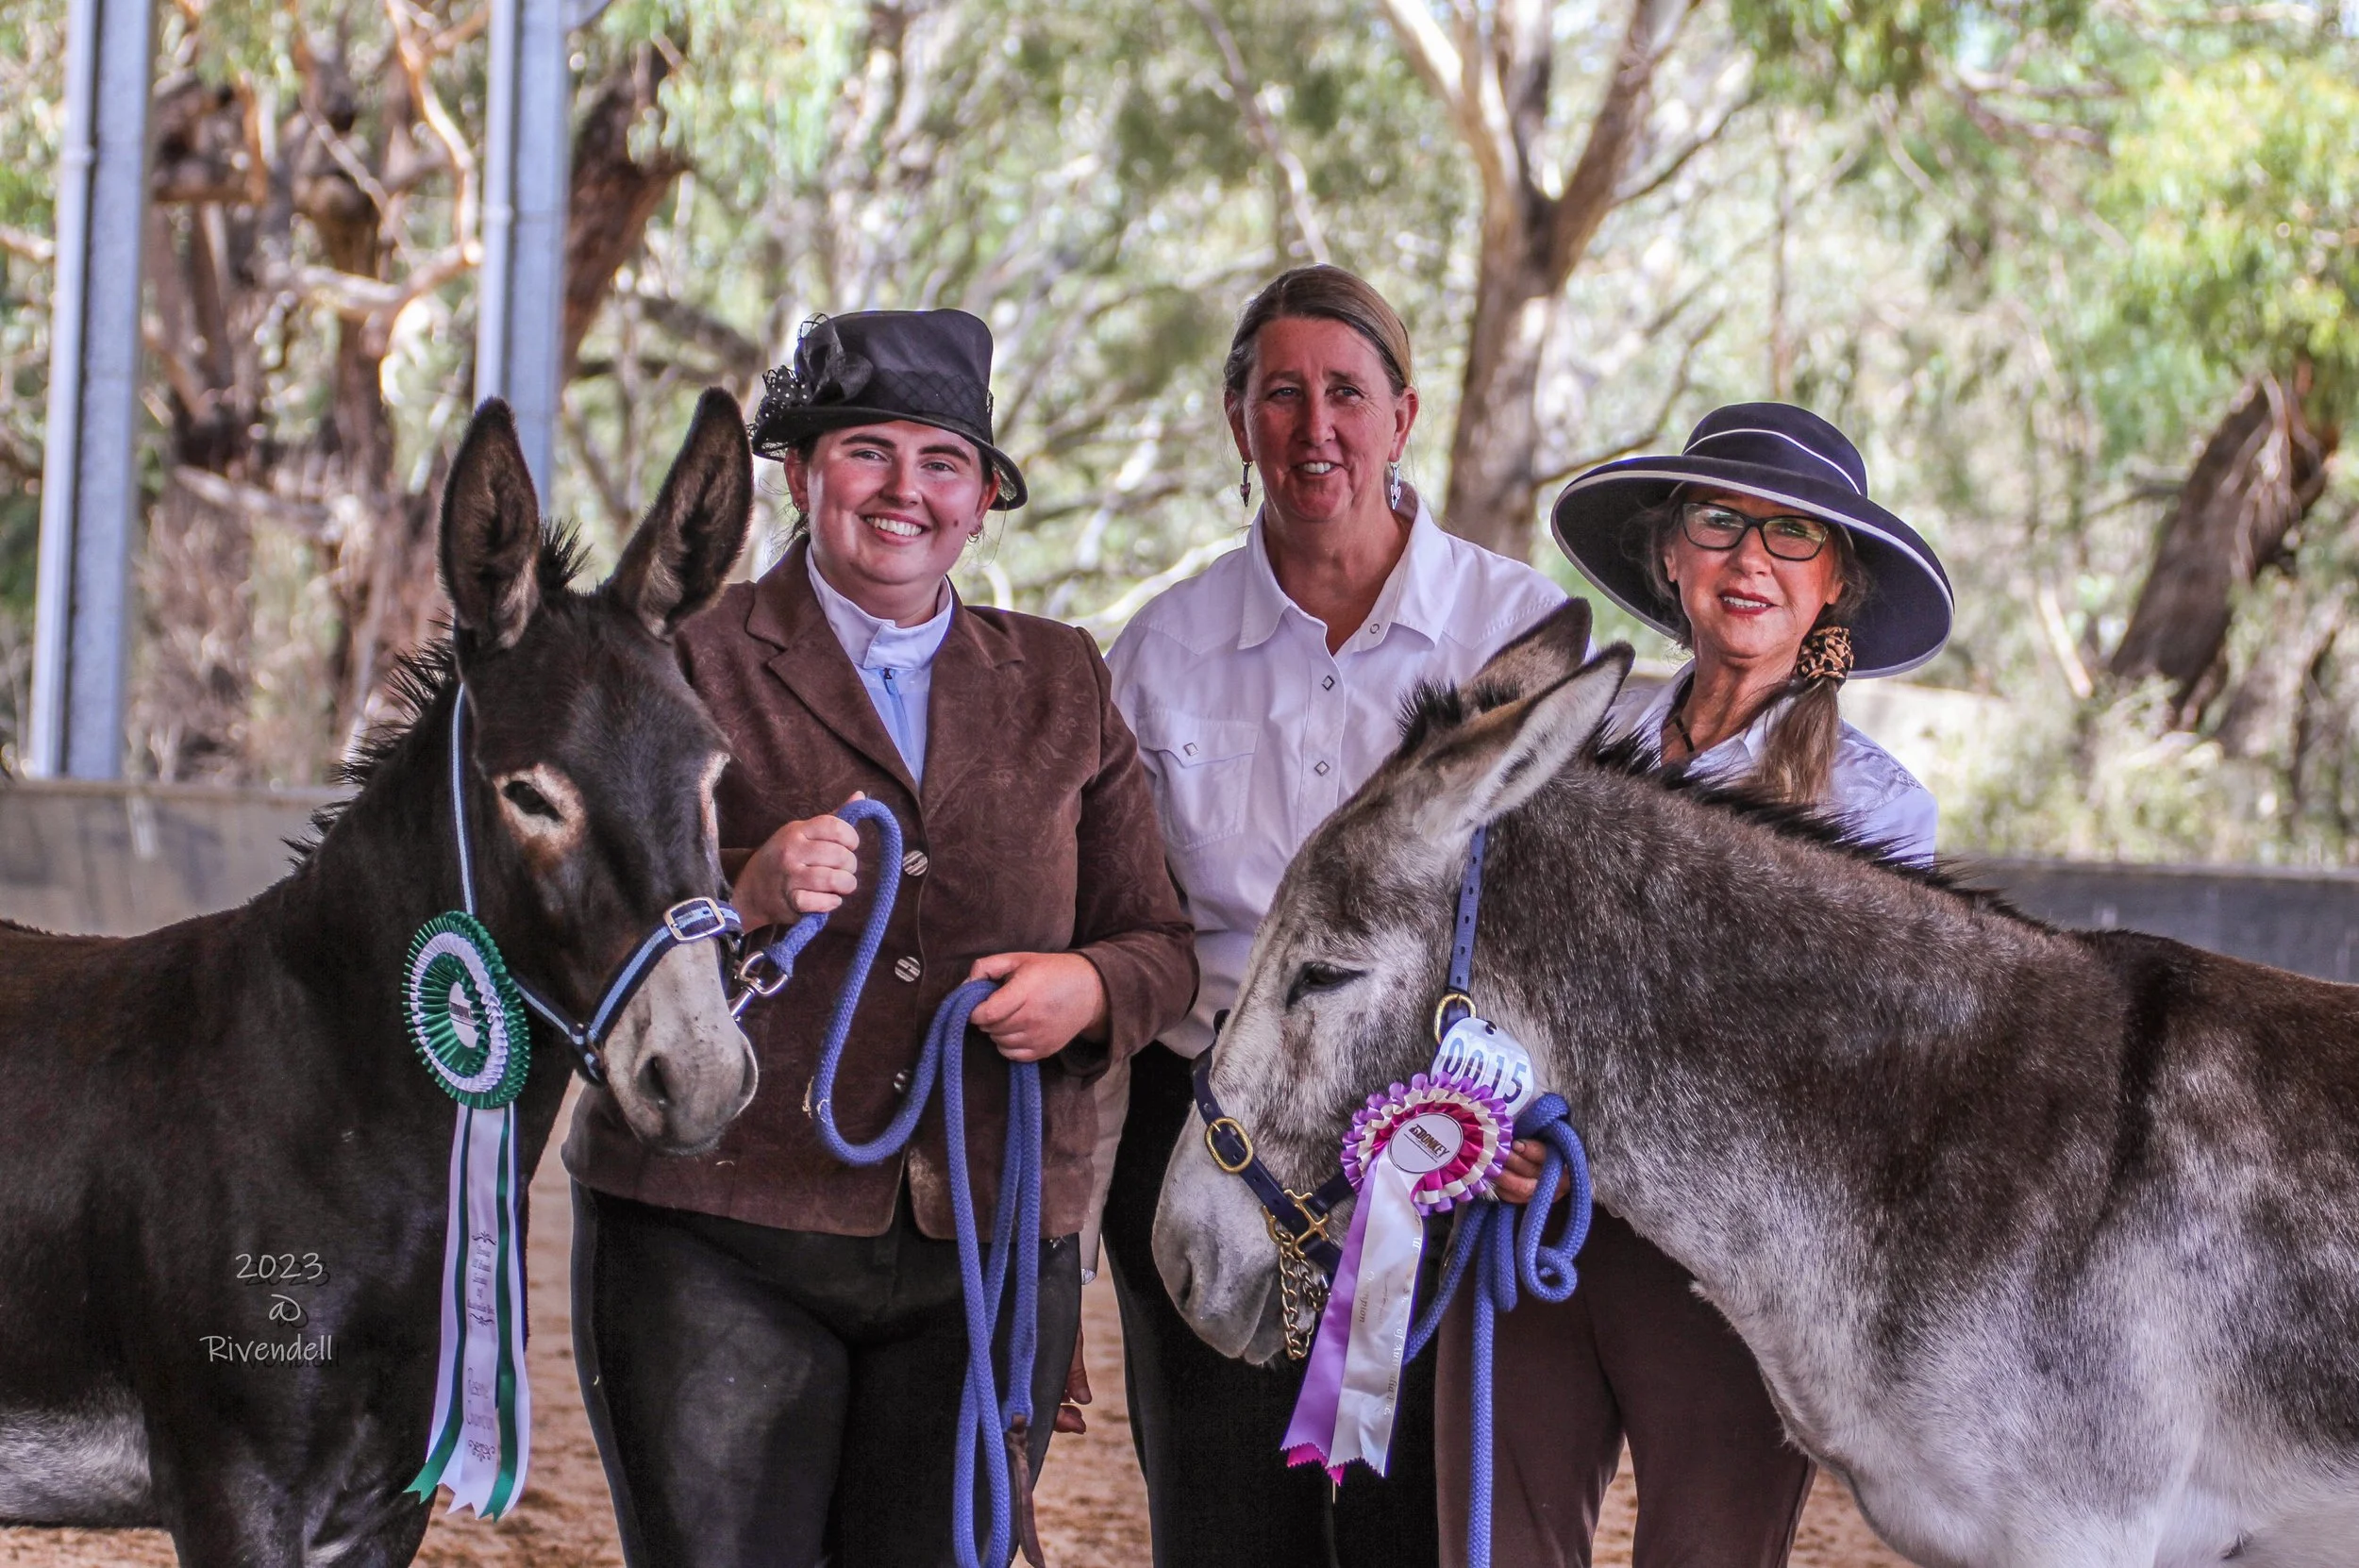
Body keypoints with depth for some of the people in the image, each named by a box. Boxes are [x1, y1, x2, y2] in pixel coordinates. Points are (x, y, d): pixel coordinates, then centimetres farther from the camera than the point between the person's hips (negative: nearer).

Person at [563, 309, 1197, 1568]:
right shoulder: (694, 665, 4)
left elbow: (1158, 943, 14)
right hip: (721, 1249, -3)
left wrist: (1090, 989, -9)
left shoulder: (1063, 685, 14)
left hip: (986, 1250, 3)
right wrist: (744, 898, -20)